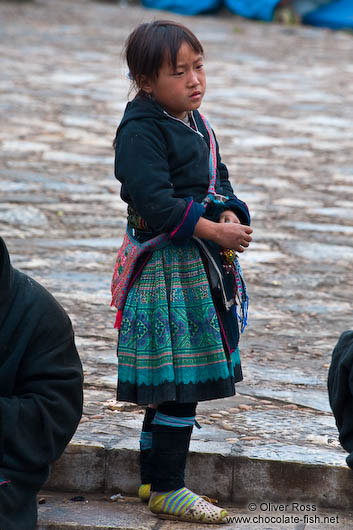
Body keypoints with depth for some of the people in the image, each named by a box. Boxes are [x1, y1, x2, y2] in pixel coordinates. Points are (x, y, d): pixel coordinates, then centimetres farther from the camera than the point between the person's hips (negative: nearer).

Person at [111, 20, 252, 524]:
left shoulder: (196, 123, 12)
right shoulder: (141, 131, -16)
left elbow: (219, 180, 15)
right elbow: (154, 202, -23)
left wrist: (231, 217, -5)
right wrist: (213, 229, -21)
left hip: (206, 259, 9)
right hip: (167, 265, -9)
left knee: (171, 384, 15)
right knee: (179, 378, -6)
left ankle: (153, 478, 25)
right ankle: (167, 490, 4)